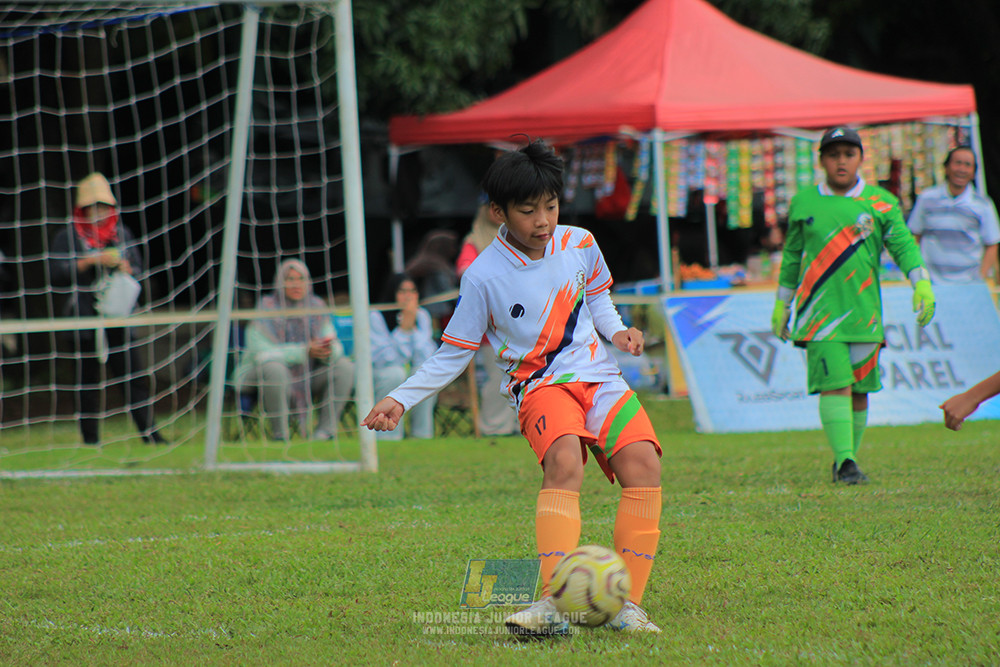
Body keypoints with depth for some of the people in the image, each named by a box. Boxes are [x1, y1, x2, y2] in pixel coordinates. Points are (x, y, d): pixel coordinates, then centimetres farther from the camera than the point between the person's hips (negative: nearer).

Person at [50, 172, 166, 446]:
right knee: (87, 382, 1)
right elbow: (57, 274, -9)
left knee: (136, 377, -2)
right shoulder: (68, 237, 1)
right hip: (83, 318, -3)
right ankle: (90, 439, 7)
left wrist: (125, 267, -7)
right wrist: (91, 261, -16)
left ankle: (149, 433, 0)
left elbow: (137, 267, 16)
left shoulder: (122, 234, 14)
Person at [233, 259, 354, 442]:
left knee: (345, 367, -14)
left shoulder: (316, 307, 2)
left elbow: (336, 348, -2)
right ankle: (280, 435, -27)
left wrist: (329, 350, -29)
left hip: (307, 380, 5)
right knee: (273, 368, -37)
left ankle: (325, 431, -15)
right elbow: (262, 351, -22)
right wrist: (304, 351, -31)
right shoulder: (267, 309, -12)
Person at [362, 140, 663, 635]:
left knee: (642, 462, -22)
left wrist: (615, 330, 7)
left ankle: (627, 603, -18)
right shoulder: (483, 276, -6)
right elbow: (453, 354, 2)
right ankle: (551, 604, -43)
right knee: (564, 462, -35)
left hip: (597, 376, 4)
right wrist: (400, 399, -6)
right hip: (539, 385, -4)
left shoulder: (579, 245, 5)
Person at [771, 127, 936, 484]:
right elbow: (792, 255, 18)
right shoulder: (803, 203, 9)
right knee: (835, 385, -14)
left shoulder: (881, 203, 6)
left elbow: (903, 245, -1)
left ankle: (847, 458, 21)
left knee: (859, 391, 6)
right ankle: (844, 462, -18)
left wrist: (922, 285, -16)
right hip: (821, 313, -1)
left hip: (864, 313, 1)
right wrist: (782, 303, 21)